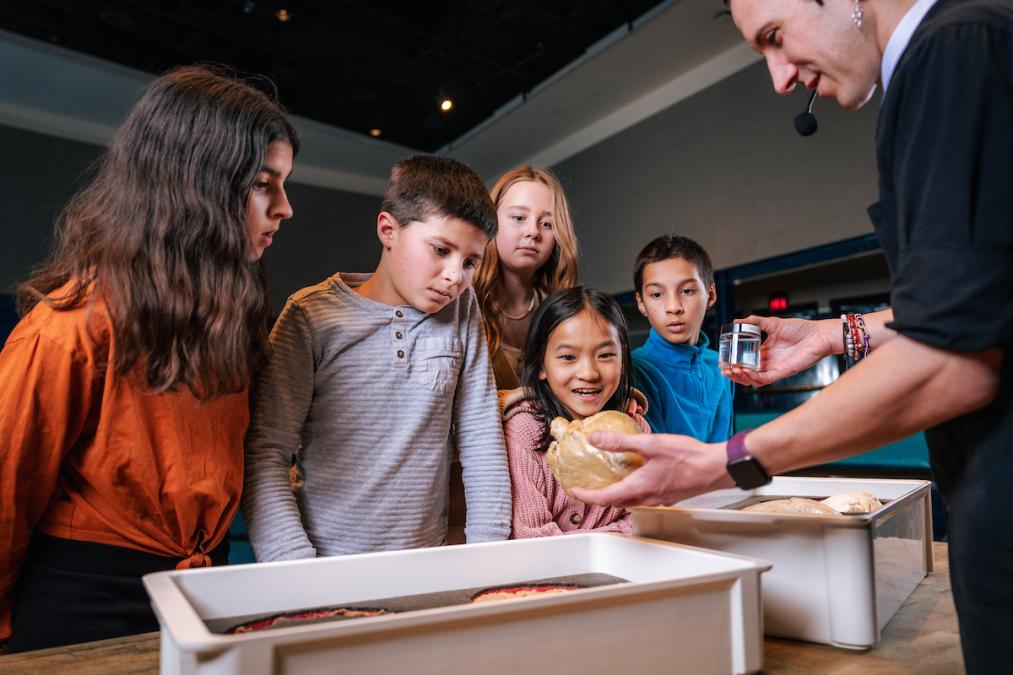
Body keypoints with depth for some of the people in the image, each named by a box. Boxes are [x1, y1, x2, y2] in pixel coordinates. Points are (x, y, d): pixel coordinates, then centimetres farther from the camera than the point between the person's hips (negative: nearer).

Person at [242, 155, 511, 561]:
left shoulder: (462, 310, 5)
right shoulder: (313, 315, -4)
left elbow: (481, 438, 5)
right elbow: (265, 453, -6)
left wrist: (489, 548, -1)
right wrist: (297, 573, -15)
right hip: (327, 563, 0)